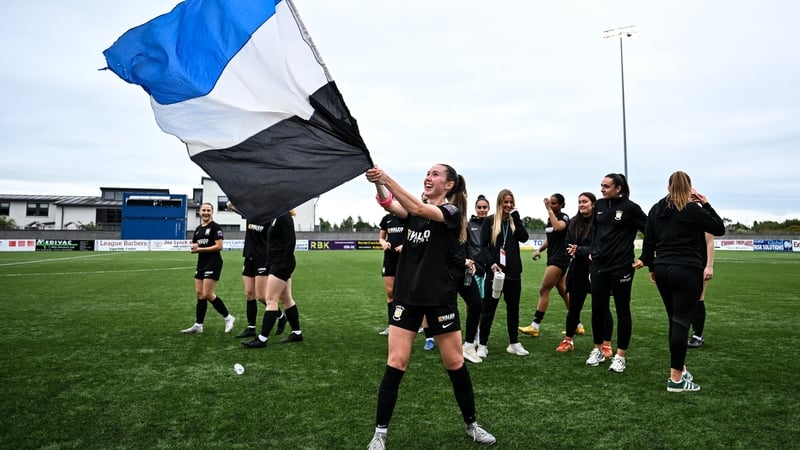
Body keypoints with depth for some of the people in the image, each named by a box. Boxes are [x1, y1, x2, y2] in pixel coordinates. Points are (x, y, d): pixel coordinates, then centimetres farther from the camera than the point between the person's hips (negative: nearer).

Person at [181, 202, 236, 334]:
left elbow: (219, 246, -17)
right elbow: (194, 247, 17)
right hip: (201, 264, 8)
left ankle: (228, 318, 5)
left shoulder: (216, 227, -8)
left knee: (207, 294, -10)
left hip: (213, 264, -8)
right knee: (199, 294, 7)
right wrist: (194, 248, -7)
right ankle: (198, 325, 11)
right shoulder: (198, 229, 15)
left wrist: (200, 249, -16)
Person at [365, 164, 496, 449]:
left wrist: (386, 178, -33)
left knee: (455, 363, 8)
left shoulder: (451, 212, -6)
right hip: (407, 296, 3)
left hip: (440, 299, -3)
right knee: (395, 364, 0)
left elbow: (418, 209, -25)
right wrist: (378, 183, -33)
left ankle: (471, 425, 29)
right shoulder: (414, 211, 8)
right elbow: (389, 204, -13)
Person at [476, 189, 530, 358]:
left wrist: (516, 217, -9)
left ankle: (514, 343, 23)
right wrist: (492, 264, -15)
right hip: (494, 271, -4)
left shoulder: (515, 220, 11)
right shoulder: (490, 221, 0)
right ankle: (482, 345, 10)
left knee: (513, 308, 12)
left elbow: (524, 237, -6)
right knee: (488, 309, 2)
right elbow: (483, 246, -3)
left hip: (513, 272, 4)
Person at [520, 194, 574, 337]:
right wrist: (540, 249, 5)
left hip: (560, 259, -9)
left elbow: (558, 227, -33)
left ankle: (534, 327, -5)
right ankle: (578, 325, 20)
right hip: (553, 258, 9)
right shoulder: (550, 218, 14)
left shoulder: (564, 217, -9)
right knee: (563, 291, 12)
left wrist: (549, 210, -25)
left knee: (544, 290, -9)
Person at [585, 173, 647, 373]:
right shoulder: (599, 205, 6)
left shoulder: (630, 207, -9)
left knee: (622, 310, 4)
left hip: (621, 267, -5)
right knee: (597, 309, 9)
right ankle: (598, 350, 25)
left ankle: (620, 356, 13)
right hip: (599, 266, 5)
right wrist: (593, 250, 12)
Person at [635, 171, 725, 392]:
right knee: (681, 322, -4)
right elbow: (719, 229, 2)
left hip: (663, 270, 6)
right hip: (687, 271, -6)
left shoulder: (656, 209, 9)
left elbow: (648, 241, 10)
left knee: (675, 321, 16)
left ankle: (679, 368, 26)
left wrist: (651, 267, 18)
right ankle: (676, 378, -2)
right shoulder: (693, 209, -7)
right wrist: (706, 204, 6)